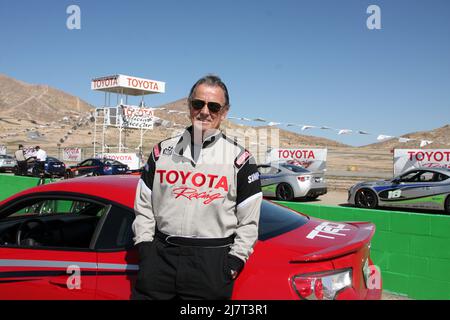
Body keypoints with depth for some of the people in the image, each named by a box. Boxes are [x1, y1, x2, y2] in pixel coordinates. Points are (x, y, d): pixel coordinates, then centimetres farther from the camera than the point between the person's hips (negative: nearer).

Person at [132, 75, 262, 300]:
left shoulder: (239, 158, 0)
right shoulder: (162, 151, 9)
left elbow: (249, 221, 1)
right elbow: (143, 207, 12)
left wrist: (235, 260, -5)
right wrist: (144, 245, 3)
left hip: (212, 261, -2)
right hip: (160, 254, 3)